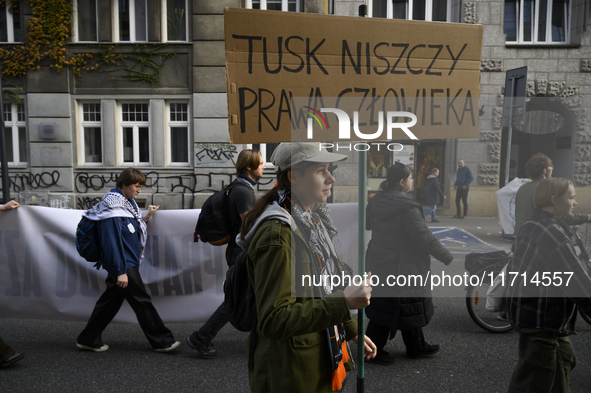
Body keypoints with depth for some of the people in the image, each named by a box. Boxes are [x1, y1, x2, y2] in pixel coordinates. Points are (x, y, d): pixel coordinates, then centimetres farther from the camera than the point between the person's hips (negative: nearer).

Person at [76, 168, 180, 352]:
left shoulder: (127, 202, 12)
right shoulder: (113, 205, -18)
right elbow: (112, 241, -22)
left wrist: (145, 217, 9)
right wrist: (121, 271, -22)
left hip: (127, 263, 10)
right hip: (123, 265, -10)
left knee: (110, 300, 16)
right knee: (142, 302, -2)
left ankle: (89, 340, 27)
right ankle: (162, 341, 8)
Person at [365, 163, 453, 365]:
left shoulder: (376, 200, 2)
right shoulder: (407, 208, -24)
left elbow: (368, 224, 16)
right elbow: (424, 237, -21)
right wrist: (447, 257, -9)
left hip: (379, 262, 9)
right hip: (399, 267, -9)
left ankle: (416, 347, 36)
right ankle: (373, 351, 19)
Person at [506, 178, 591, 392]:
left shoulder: (530, 226, 6)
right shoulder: (554, 235, -24)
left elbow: (513, 270, 14)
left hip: (524, 310, 10)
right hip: (544, 325, -10)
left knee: (564, 359, 28)